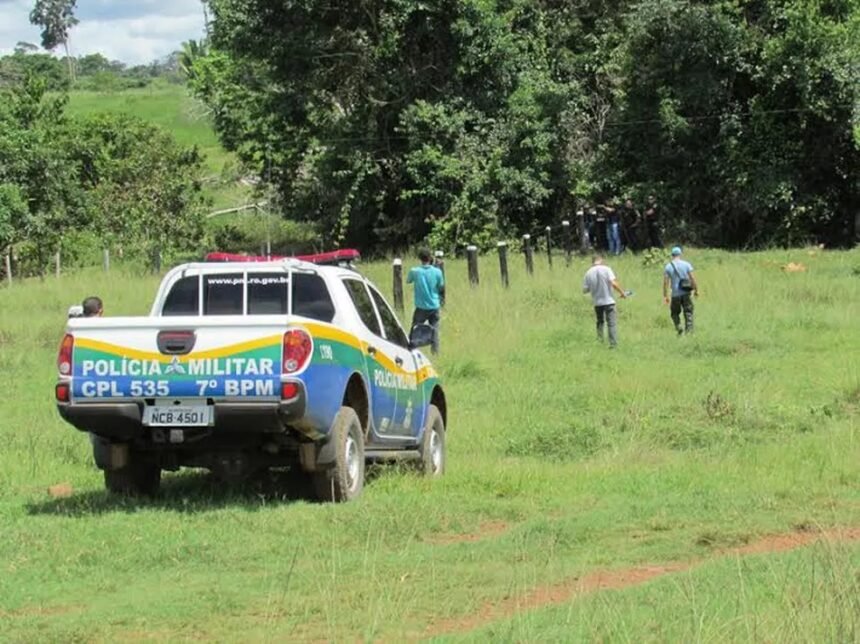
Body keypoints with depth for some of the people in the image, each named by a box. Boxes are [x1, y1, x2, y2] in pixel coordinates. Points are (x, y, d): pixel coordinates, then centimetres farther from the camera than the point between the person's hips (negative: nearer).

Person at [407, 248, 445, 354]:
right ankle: (435, 352, 8)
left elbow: (408, 281, 9)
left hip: (421, 307, -1)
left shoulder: (415, 271, -12)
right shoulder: (437, 272, -9)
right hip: (434, 306, 1)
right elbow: (442, 287, 2)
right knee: (434, 330, 10)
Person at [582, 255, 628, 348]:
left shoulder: (588, 273, 1)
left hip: (597, 302, 3)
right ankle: (613, 343, -10)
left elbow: (585, 290, 2)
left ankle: (600, 340, 22)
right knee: (612, 323, -2)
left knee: (600, 322, 22)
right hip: (608, 301, -3)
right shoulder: (606, 269, -8)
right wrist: (622, 293, -5)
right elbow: (614, 283, -17)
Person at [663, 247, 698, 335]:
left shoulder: (668, 267, -2)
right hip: (686, 294, 0)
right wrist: (696, 290, 5)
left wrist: (665, 296, 0)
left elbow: (665, 282, -4)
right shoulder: (686, 264, -1)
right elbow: (692, 278, -5)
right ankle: (689, 330, -2)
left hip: (676, 294, 0)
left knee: (675, 313, 15)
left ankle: (679, 328, -3)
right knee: (688, 313, 7)